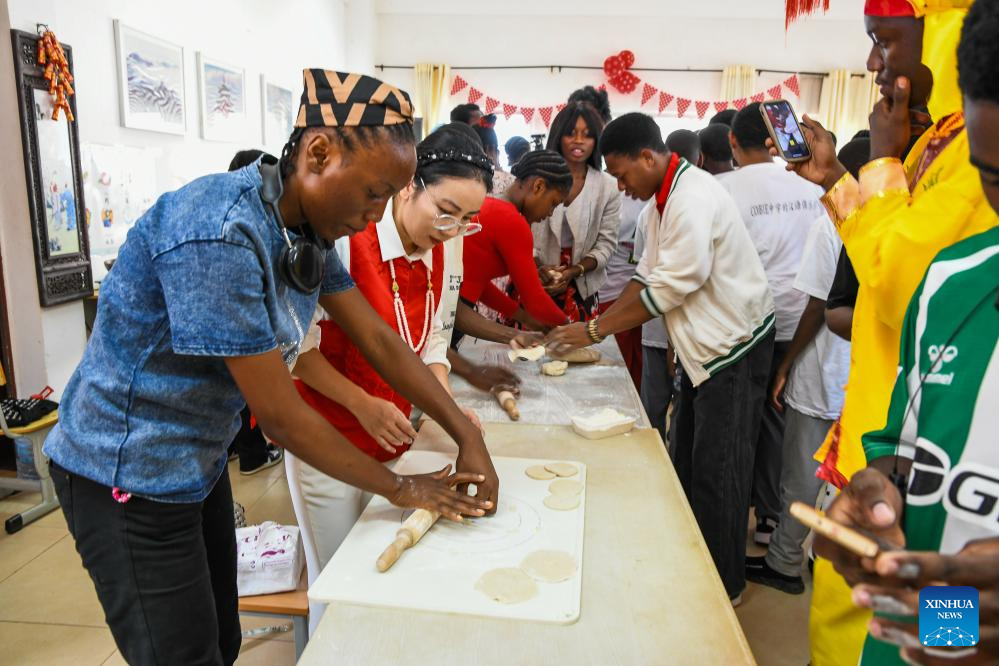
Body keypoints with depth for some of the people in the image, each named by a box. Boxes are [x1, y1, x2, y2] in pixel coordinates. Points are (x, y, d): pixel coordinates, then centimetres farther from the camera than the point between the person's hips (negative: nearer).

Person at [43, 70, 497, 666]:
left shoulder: (308, 226, -4)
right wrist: (402, 489, -15)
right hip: (129, 479, -8)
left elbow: (379, 339, 0)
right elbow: (280, 414, -27)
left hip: (201, 462, 8)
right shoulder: (219, 234, -31)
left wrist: (469, 436, -5)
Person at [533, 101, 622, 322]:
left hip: (580, 290, 1)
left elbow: (606, 244, 1)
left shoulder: (607, 187, 1)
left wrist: (573, 271, -14)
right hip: (532, 284, -1)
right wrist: (538, 266, -19)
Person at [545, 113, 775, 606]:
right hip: (702, 345, 10)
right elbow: (648, 276, 10)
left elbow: (672, 287, -24)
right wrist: (595, 324, 0)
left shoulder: (694, 200, -23)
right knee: (685, 463, 16)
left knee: (716, 472, 0)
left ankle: (724, 586, 18)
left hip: (734, 346, -10)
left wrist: (595, 330, -17)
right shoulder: (661, 200, 9)